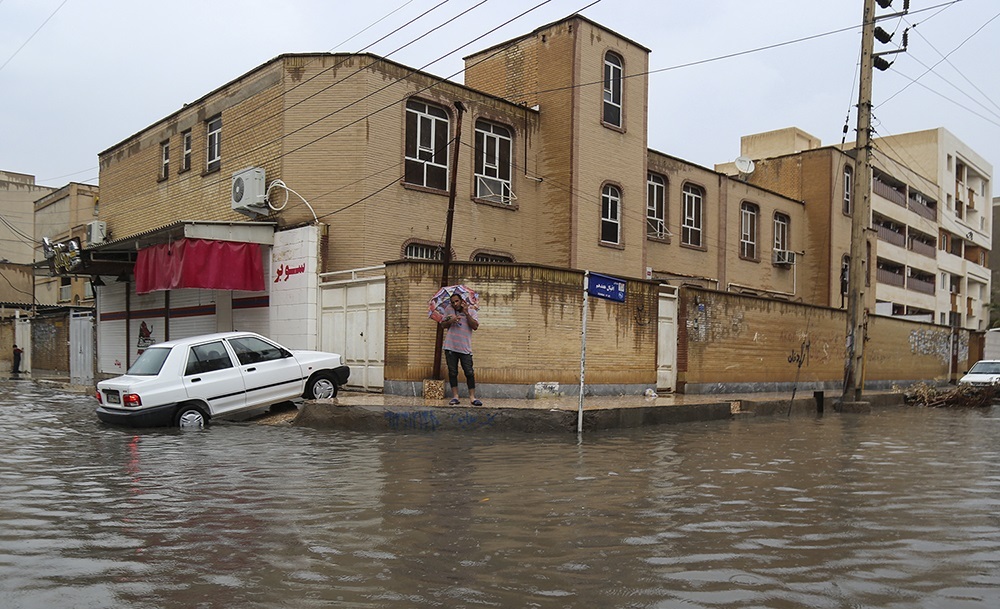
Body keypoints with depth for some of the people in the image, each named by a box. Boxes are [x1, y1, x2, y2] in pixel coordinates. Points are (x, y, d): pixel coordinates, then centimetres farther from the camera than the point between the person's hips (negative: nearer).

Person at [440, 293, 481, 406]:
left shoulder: (471, 311, 4)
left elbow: (475, 326, -9)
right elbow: (443, 324, 9)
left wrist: (466, 313, -13)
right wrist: (451, 321, -11)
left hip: (465, 348, -2)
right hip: (450, 347, 2)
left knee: (469, 373, -3)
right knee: (452, 372, 5)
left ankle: (472, 397, 3)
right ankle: (455, 396, 13)